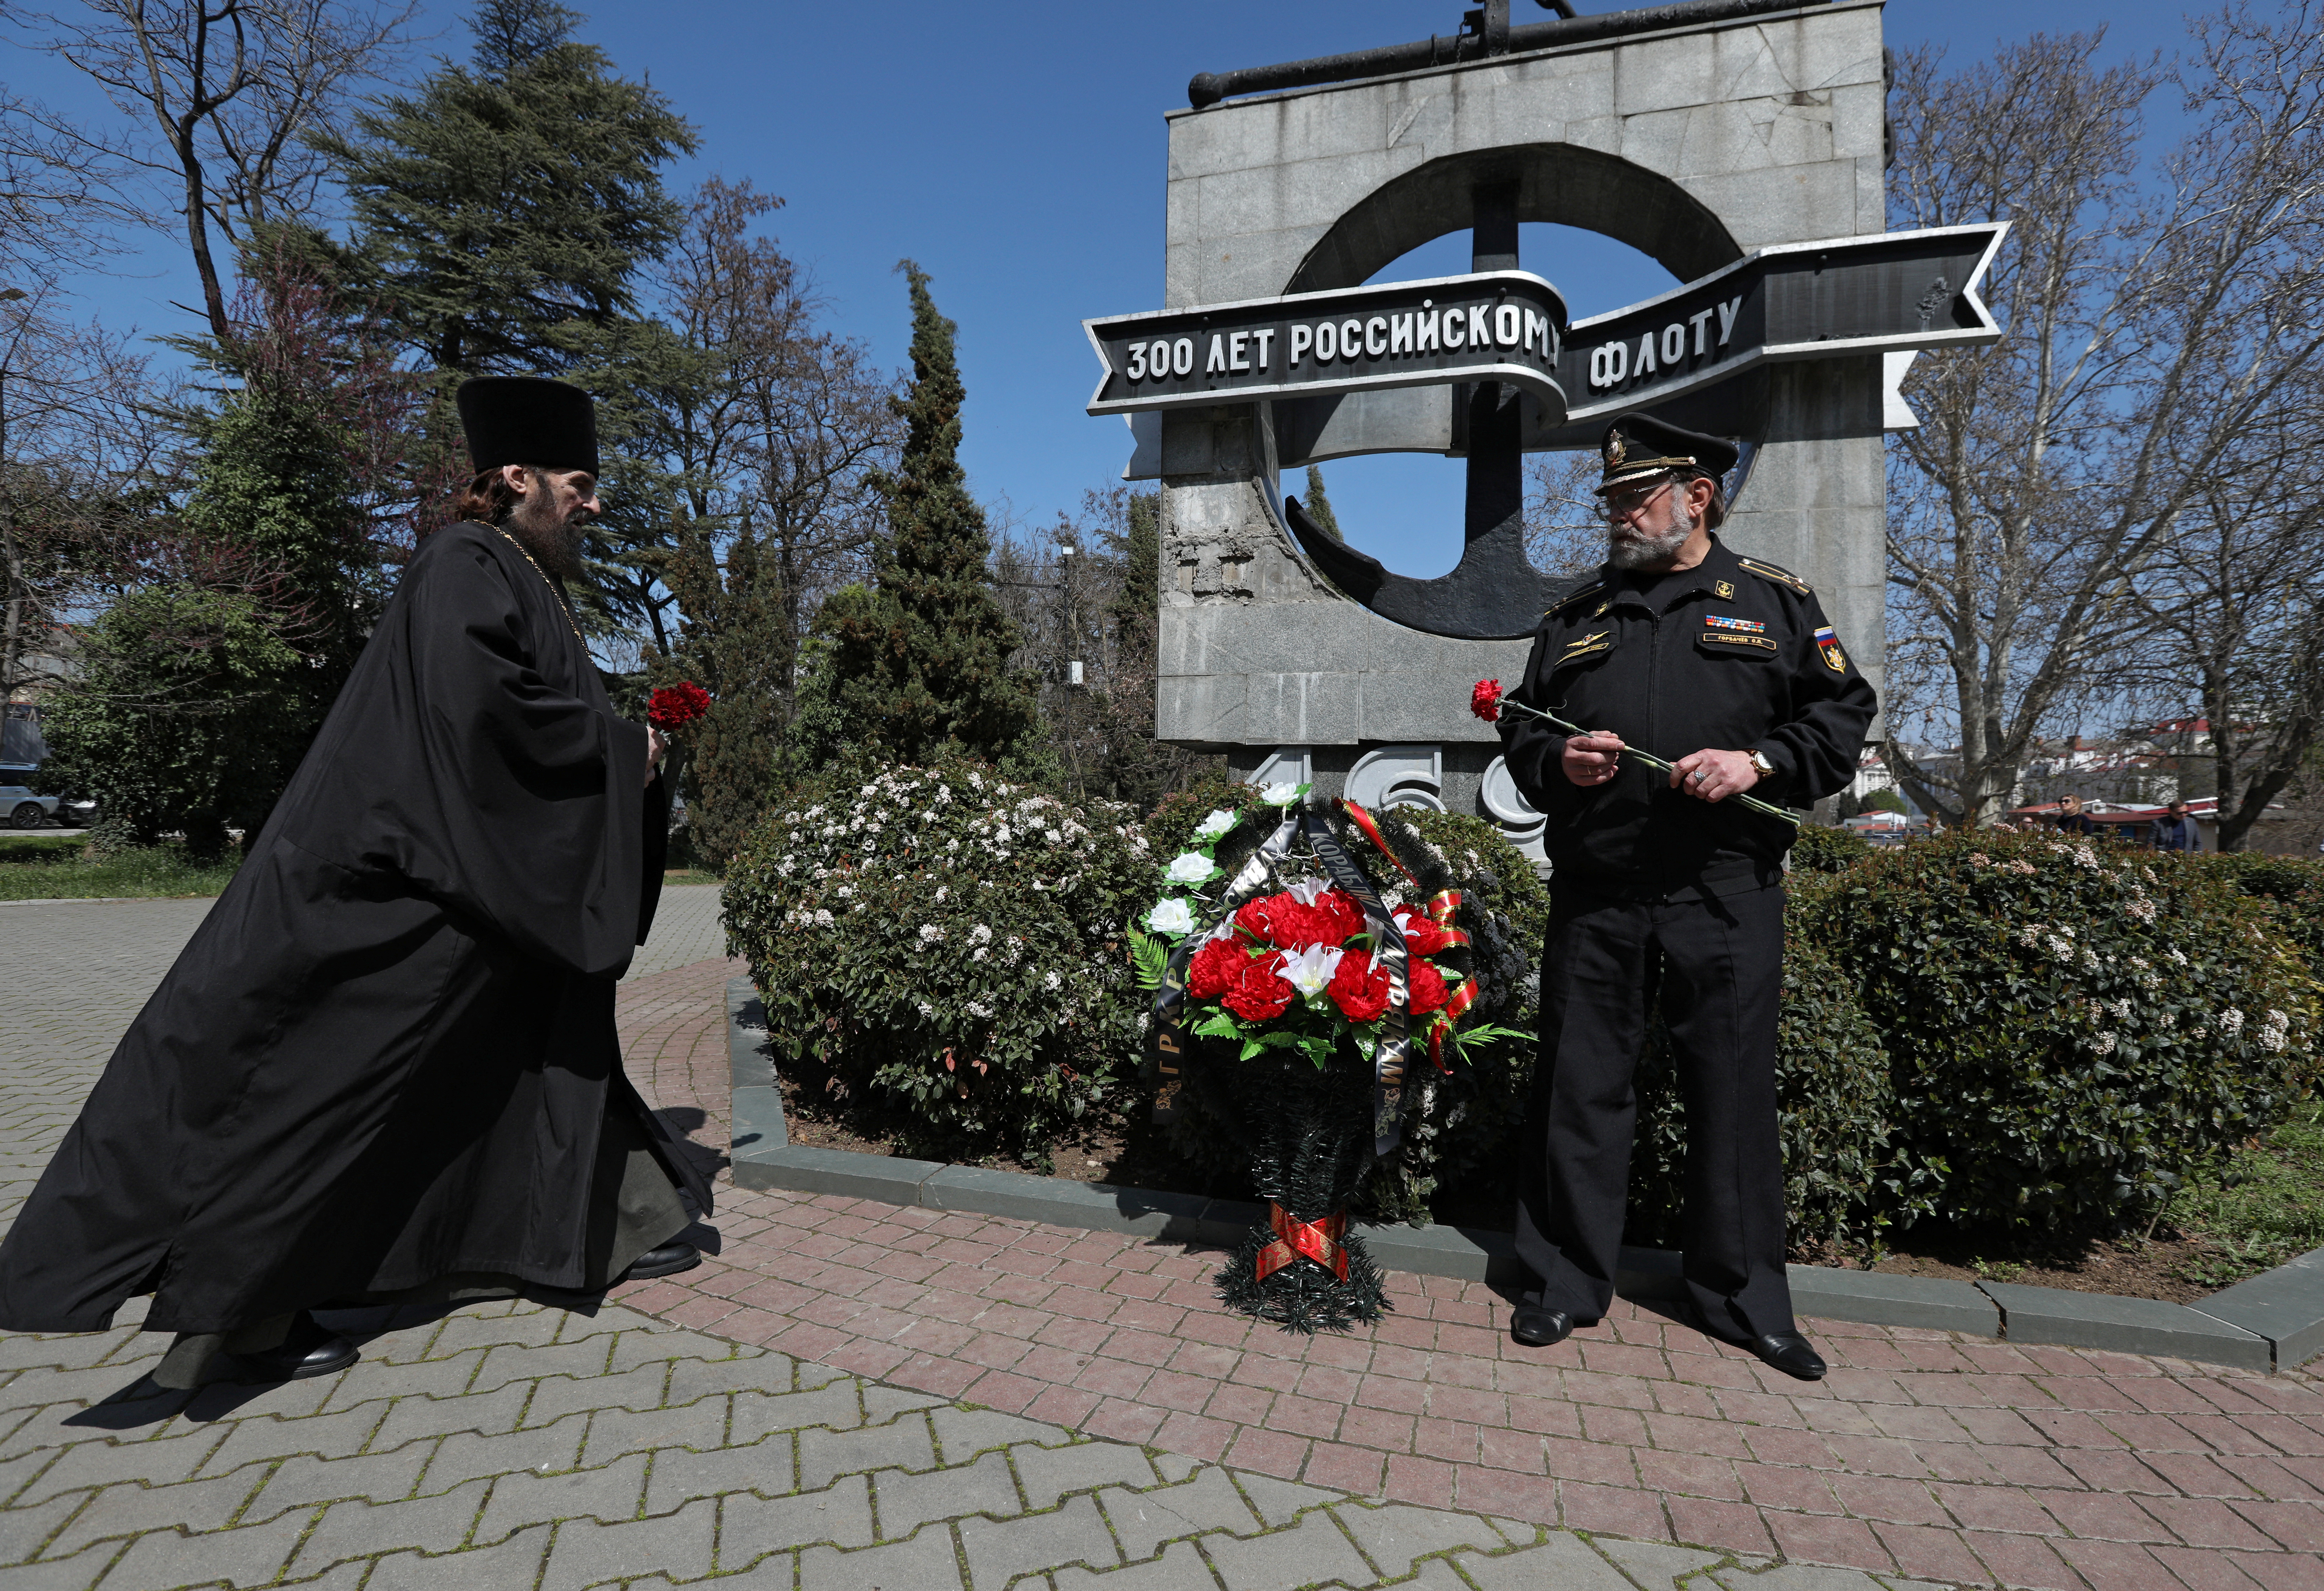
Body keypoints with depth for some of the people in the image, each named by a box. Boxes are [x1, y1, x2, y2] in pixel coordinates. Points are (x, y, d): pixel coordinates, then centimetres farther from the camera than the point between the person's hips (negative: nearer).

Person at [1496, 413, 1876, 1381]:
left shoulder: (1775, 602, 10)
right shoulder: (1576, 616, 16)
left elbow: (1843, 717, 7)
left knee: (1734, 1091, 6)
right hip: (1594, 892, 2)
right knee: (1578, 1085, 5)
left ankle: (1743, 1297, 24)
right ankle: (1567, 1282, 20)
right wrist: (1557, 763, -3)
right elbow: (1521, 729, 19)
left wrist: (1759, 763, -11)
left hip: (1726, 893, -1)